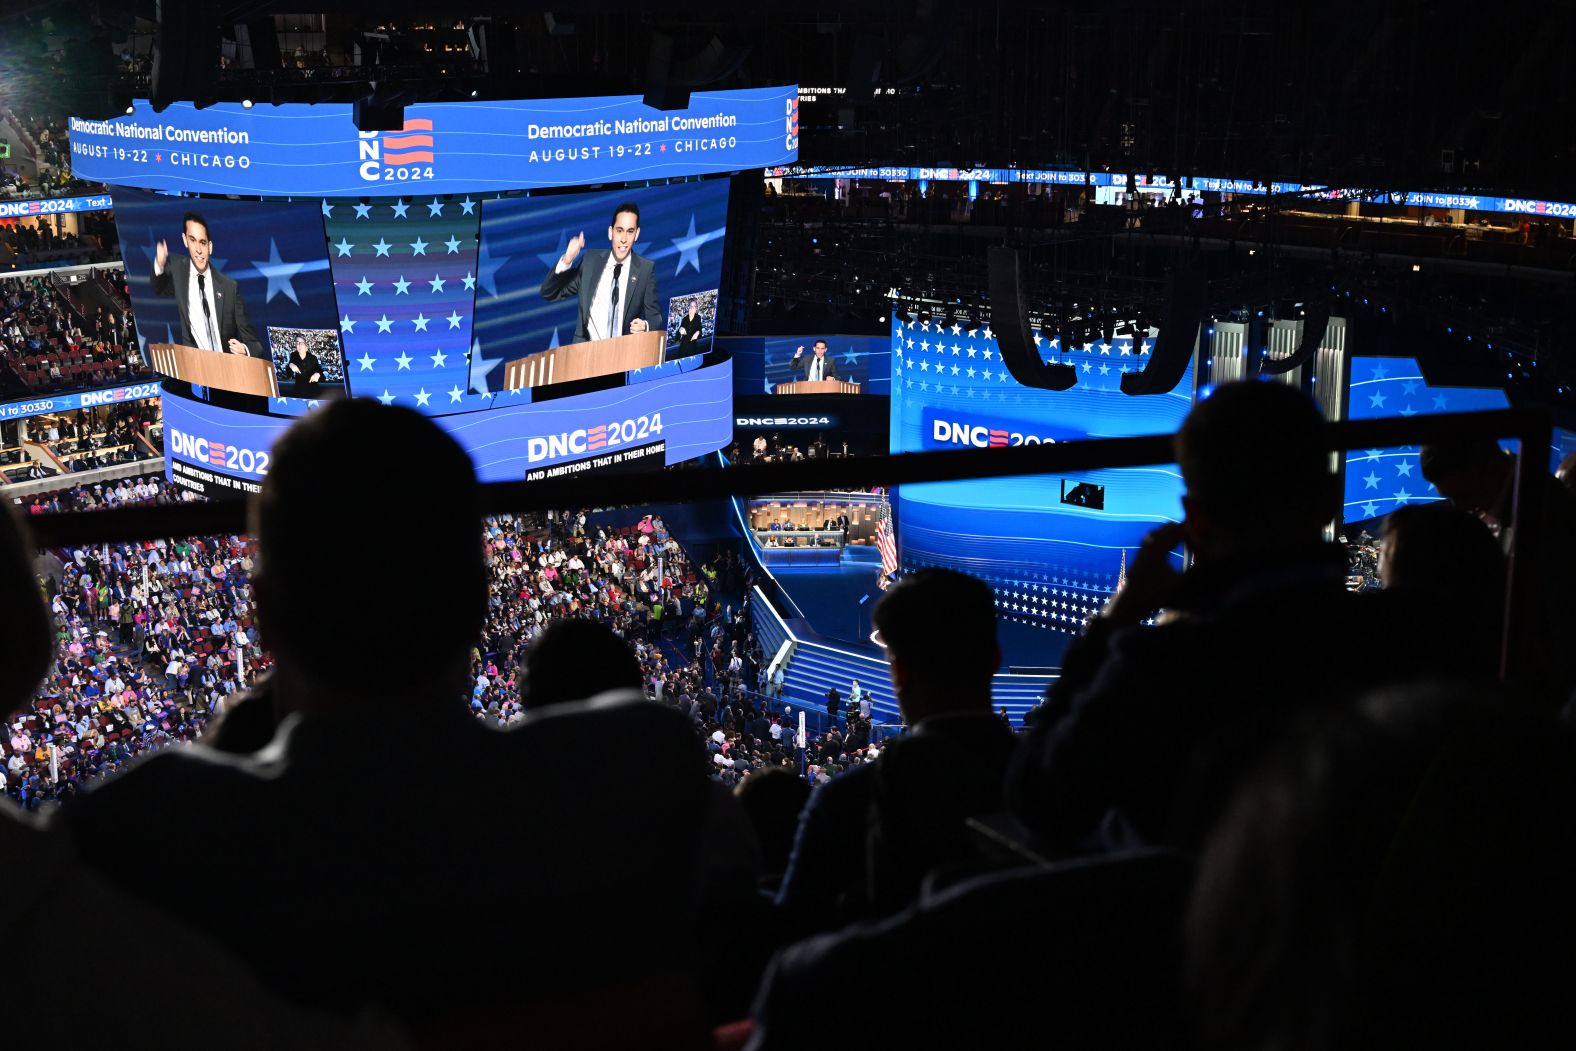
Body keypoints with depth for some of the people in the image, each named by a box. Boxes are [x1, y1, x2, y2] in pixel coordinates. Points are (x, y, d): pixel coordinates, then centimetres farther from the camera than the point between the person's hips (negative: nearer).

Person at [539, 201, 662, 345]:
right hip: (585, 349, -1)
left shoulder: (646, 269, 1)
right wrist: (566, 261, -9)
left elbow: (655, 316, 6)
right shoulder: (591, 259, 5)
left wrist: (645, 326, -16)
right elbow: (548, 293, 7)